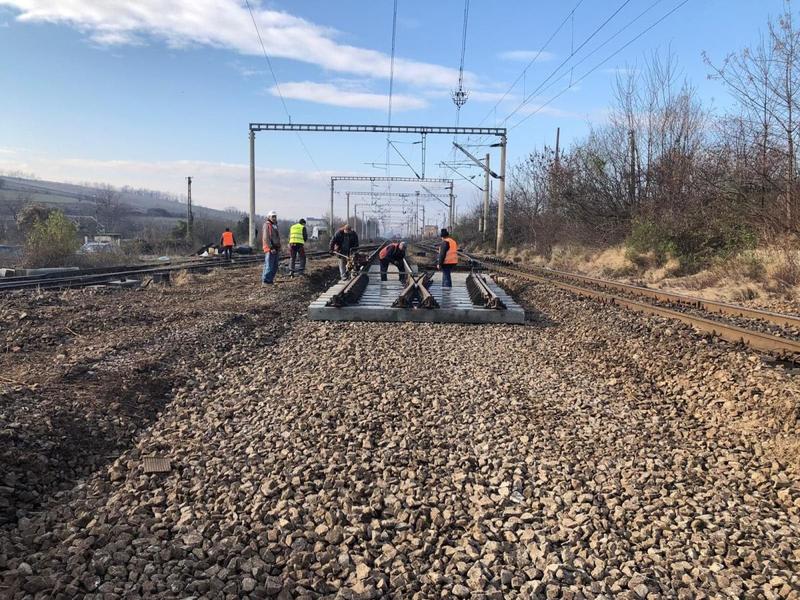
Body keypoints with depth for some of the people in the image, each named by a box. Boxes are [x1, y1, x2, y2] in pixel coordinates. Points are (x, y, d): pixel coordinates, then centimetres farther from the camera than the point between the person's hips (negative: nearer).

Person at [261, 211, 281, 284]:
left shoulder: (275, 225, 19)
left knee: (275, 266, 11)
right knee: (269, 266, -9)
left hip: (275, 249, 9)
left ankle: (270, 279, 18)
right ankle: (266, 280, -4)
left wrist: (279, 247, 17)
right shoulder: (267, 225, -9)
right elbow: (266, 238, -17)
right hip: (269, 249, -9)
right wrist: (271, 248, -21)